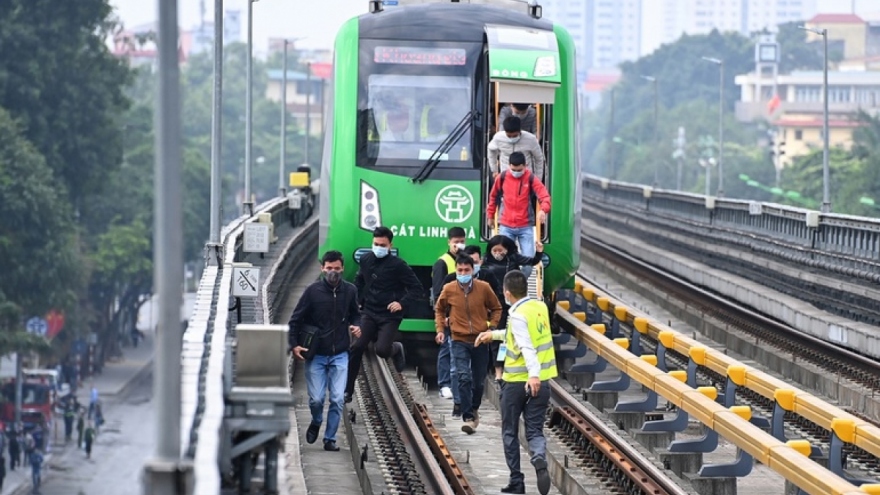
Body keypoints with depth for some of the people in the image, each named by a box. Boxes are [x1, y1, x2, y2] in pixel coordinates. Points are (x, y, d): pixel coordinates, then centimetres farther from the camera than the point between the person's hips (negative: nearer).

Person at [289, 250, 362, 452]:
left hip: (340, 355, 1)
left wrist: (357, 326, -3)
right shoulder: (313, 291, -6)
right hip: (316, 354, -1)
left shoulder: (350, 291, 1)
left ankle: (330, 439, 9)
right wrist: (294, 344, -9)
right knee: (316, 399, -2)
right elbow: (296, 319, 0)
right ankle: (316, 422, 31)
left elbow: (355, 314, 19)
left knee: (337, 399, -4)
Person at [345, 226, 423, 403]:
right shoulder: (366, 260, 4)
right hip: (369, 313, 4)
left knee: (382, 350, -18)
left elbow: (416, 288, -8)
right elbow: (359, 281, 23)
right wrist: (357, 301, 11)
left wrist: (402, 304, -20)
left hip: (389, 316, -4)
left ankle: (396, 349, 21)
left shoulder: (398, 265, -11)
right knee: (356, 348, -9)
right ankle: (348, 390, 0)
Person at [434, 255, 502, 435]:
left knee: (478, 381, 11)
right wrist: (440, 329, 4)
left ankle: (474, 410, 36)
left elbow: (496, 308, 9)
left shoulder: (484, 288, -6)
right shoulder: (449, 289, -5)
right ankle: (468, 418, -17)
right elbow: (439, 309, 14)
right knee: (464, 378, -17)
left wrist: (491, 327, -2)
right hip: (460, 341, -1)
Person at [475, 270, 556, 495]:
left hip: (517, 381, -5)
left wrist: (533, 373, -42)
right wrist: (494, 334, 32)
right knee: (535, 430, 6)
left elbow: (526, 346, -30)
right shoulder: (540, 307, 7)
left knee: (510, 433, 11)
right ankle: (540, 460, -25)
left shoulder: (518, 315, -15)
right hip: (541, 382, 5)